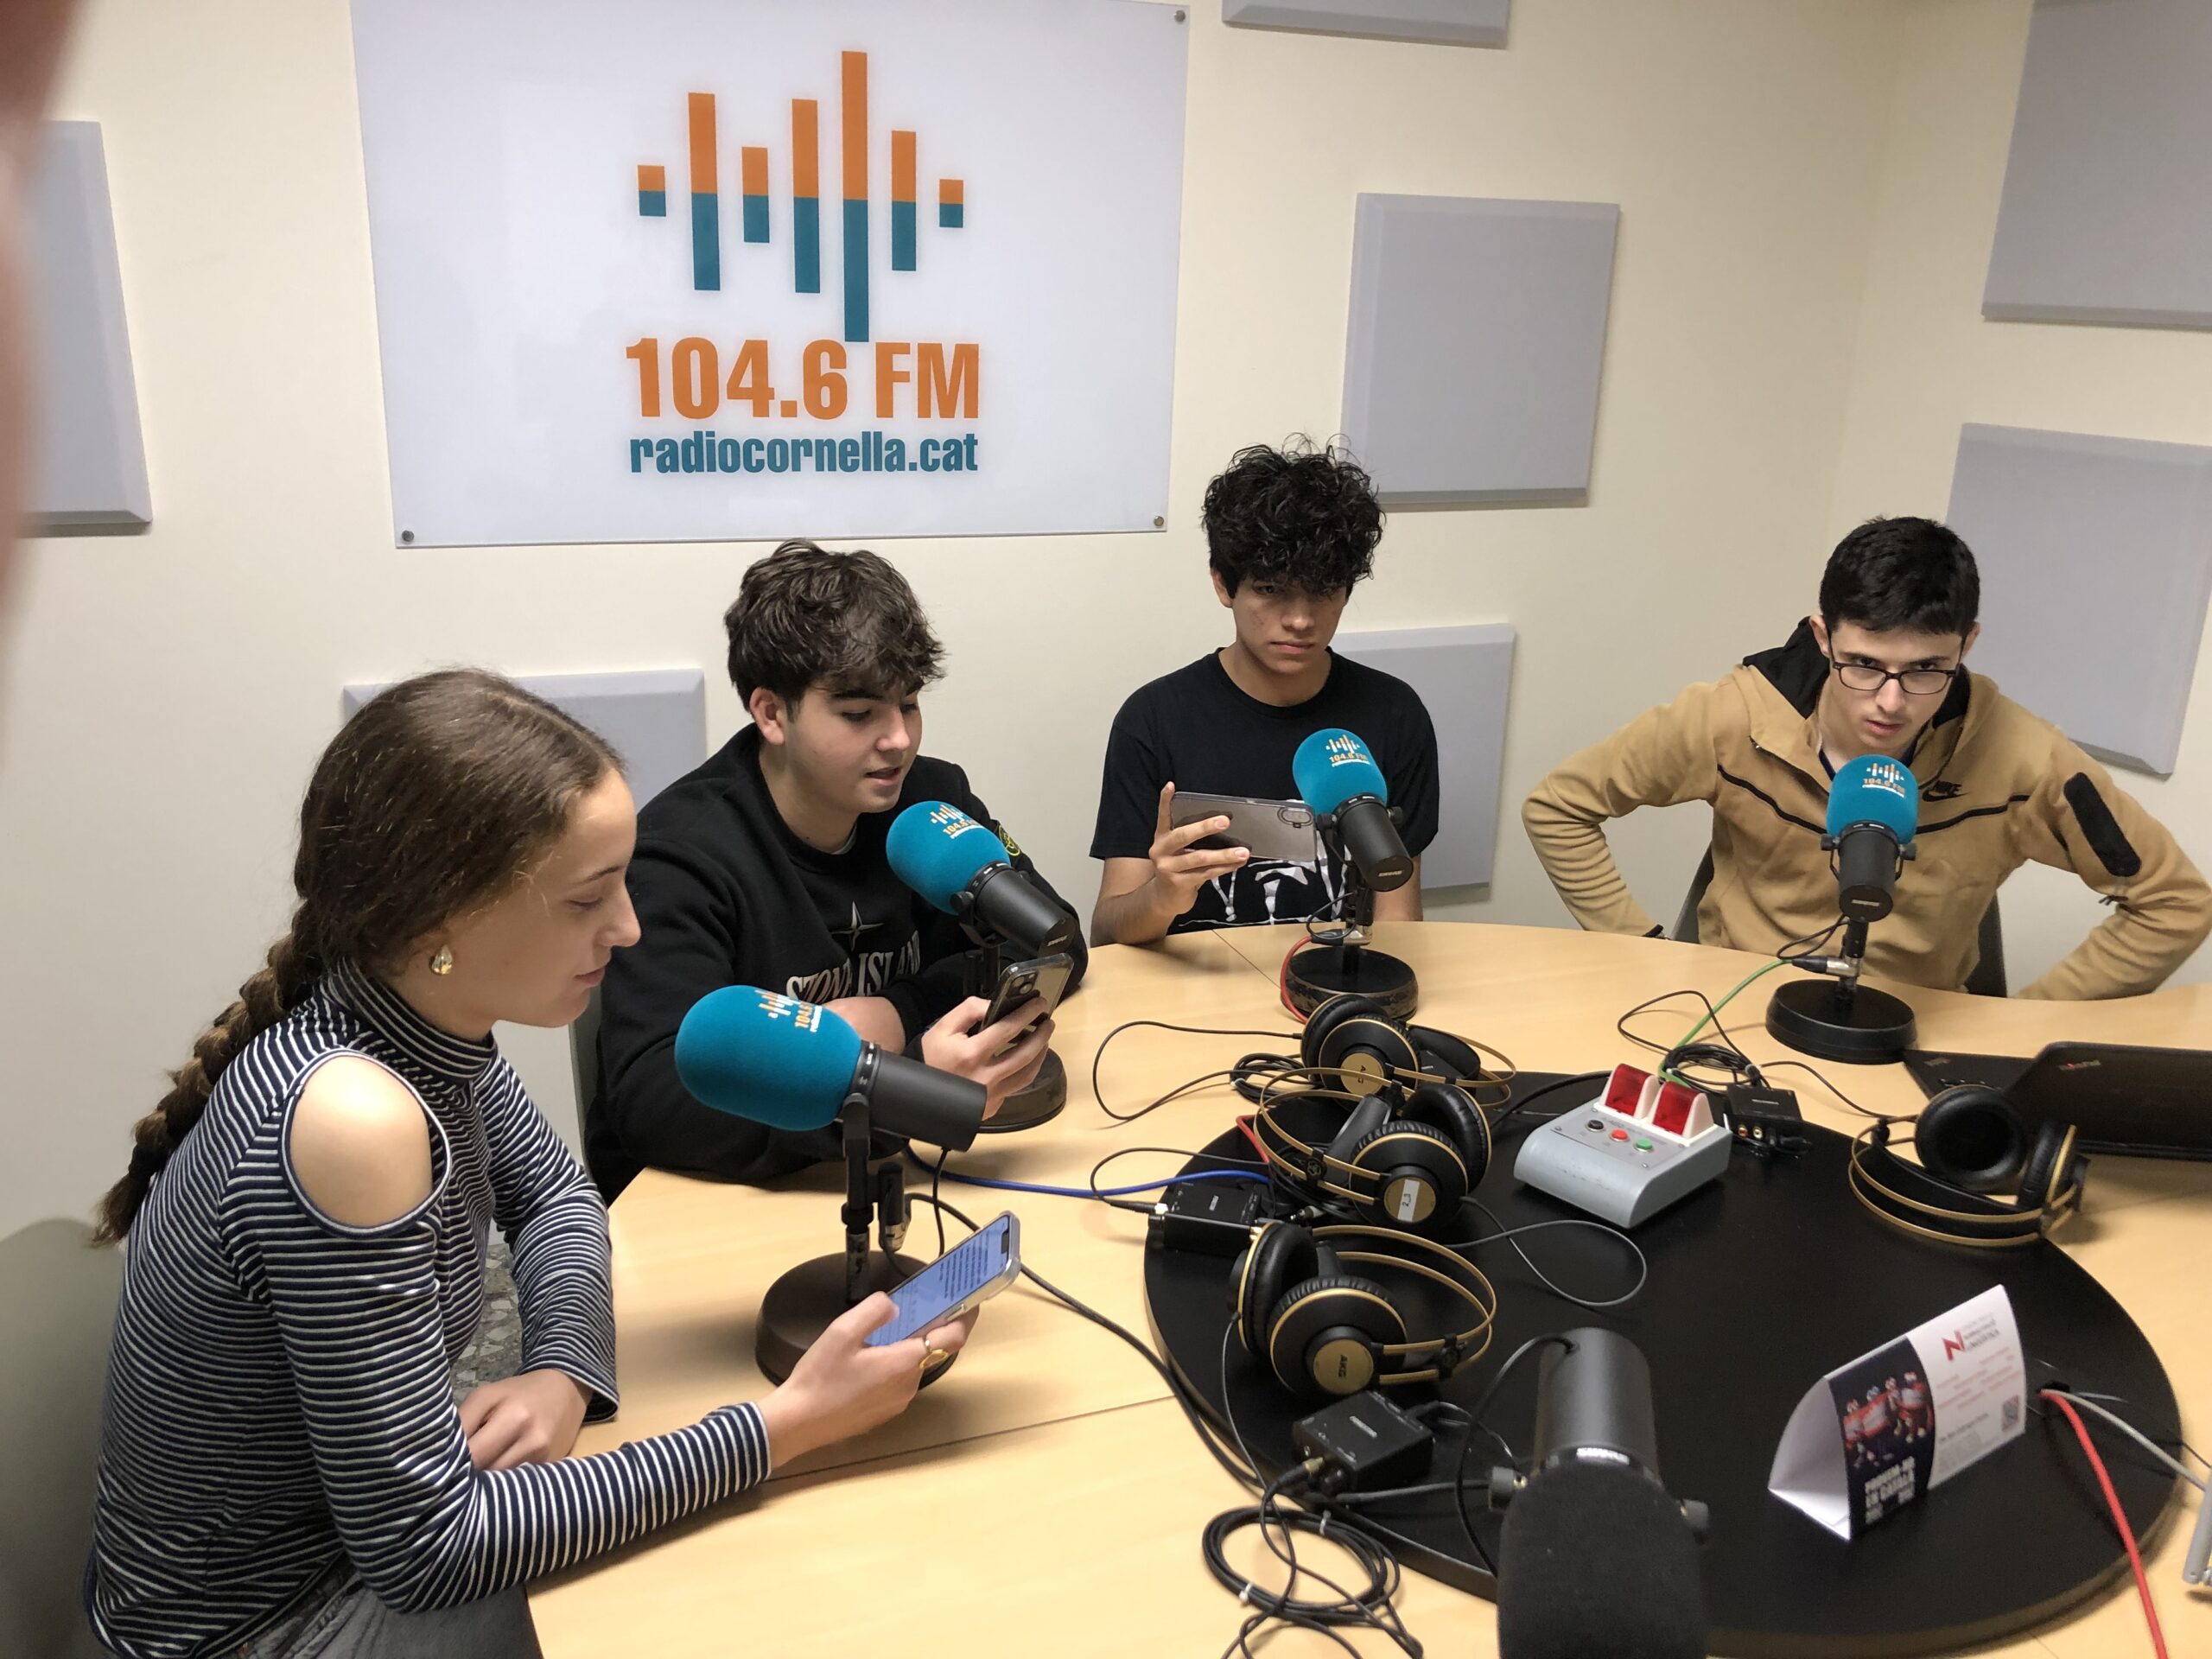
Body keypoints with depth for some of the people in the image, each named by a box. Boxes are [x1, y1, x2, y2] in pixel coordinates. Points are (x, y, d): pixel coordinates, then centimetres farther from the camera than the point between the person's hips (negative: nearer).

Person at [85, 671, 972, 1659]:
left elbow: (553, 1194, 8)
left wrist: (564, 1371, -12)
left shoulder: (423, 1014, -11)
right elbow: (422, 1548, -29)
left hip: (353, 1521, 6)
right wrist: (788, 1423, -28)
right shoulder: (352, 1121, -34)